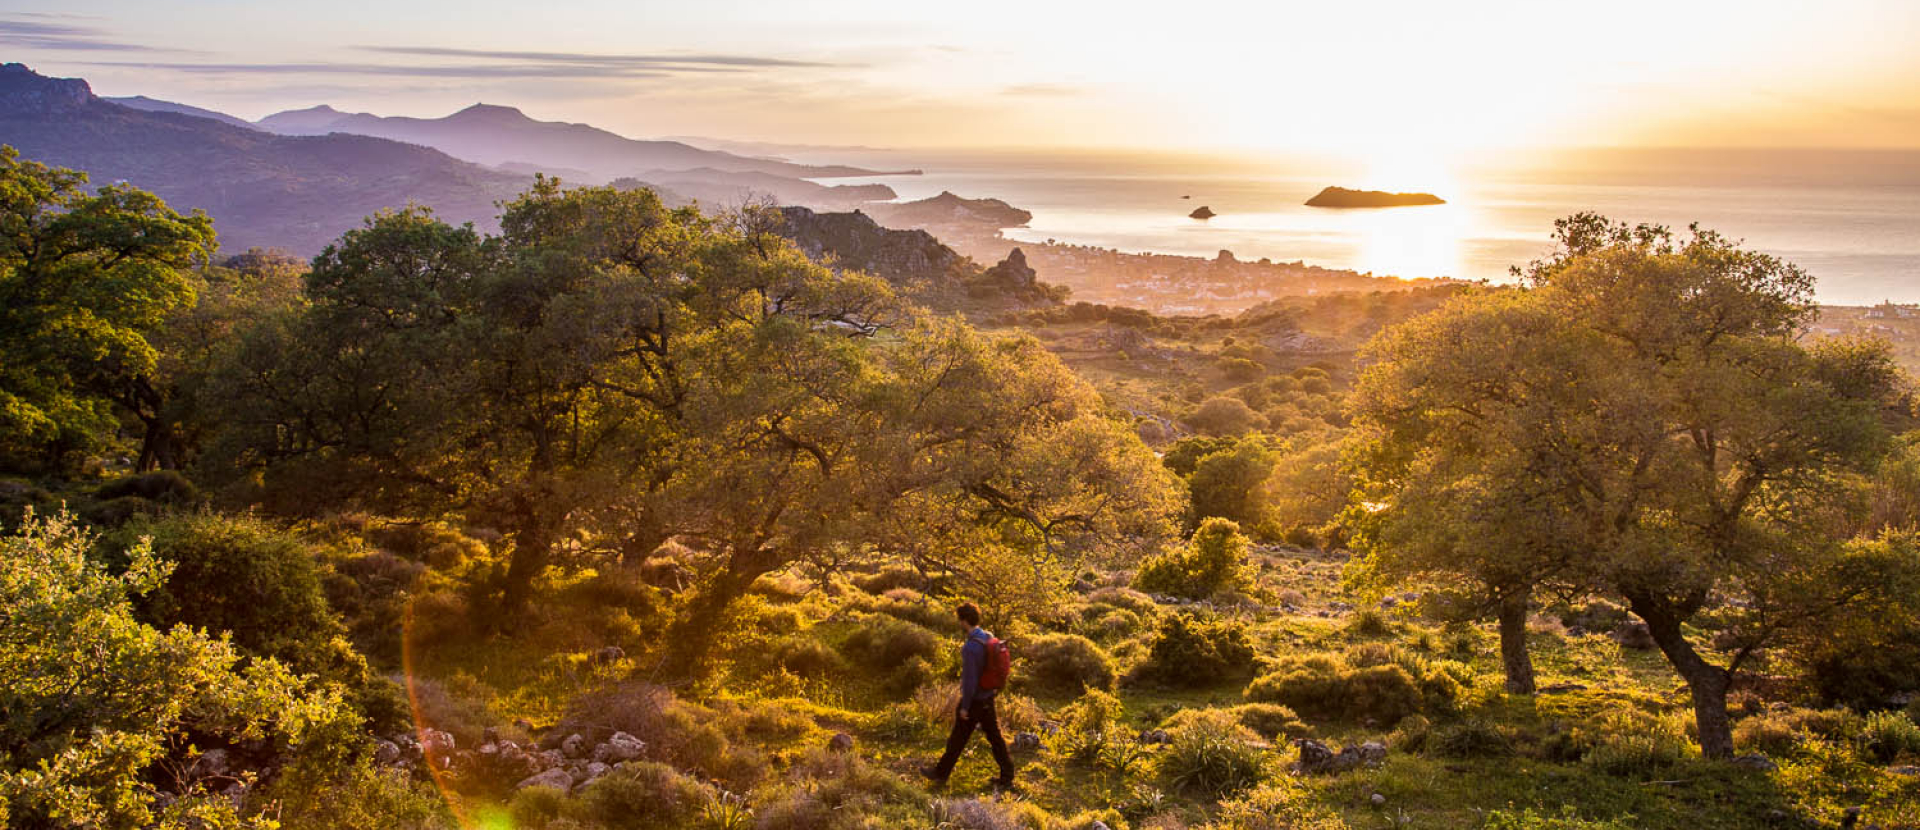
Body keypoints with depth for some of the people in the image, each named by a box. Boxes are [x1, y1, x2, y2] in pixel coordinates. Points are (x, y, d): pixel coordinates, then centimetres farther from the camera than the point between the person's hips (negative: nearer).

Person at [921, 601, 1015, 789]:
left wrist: (965, 707, -16)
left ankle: (941, 773, 25)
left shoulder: (970, 648, -26)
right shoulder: (989, 638, 1)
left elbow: (970, 680, -25)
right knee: (995, 737, 12)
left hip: (974, 700, -8)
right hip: (988, 698, 8)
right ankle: (1007, 777, 15)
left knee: (958, 738, 9)